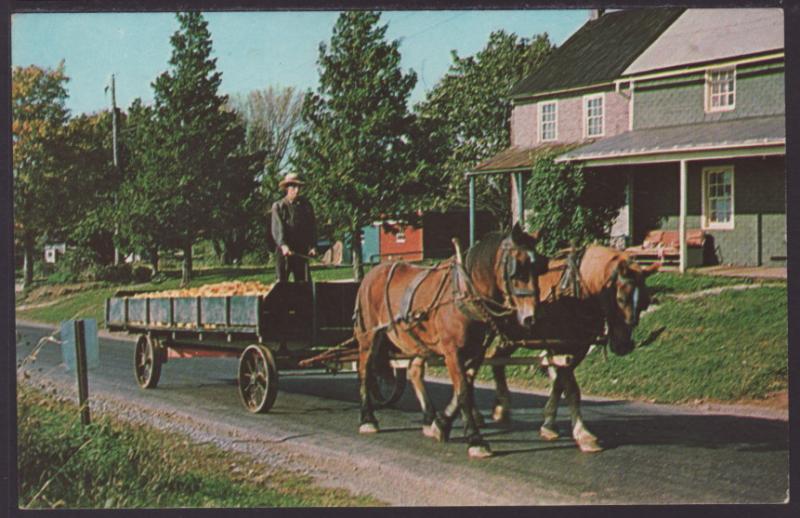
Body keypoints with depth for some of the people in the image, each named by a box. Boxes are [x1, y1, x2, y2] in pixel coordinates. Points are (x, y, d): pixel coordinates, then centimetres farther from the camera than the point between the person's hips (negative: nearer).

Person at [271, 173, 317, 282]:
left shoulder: (306, 205, 11)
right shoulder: (278, 206, 2)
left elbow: (312, 227, 9)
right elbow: (277, 228, -9)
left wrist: (313, 246, -5)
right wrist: (283, 245, -25)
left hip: (302, 252, 3)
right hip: (284, 251, -2)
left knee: (304, 283, 0)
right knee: (281, 282, -3)